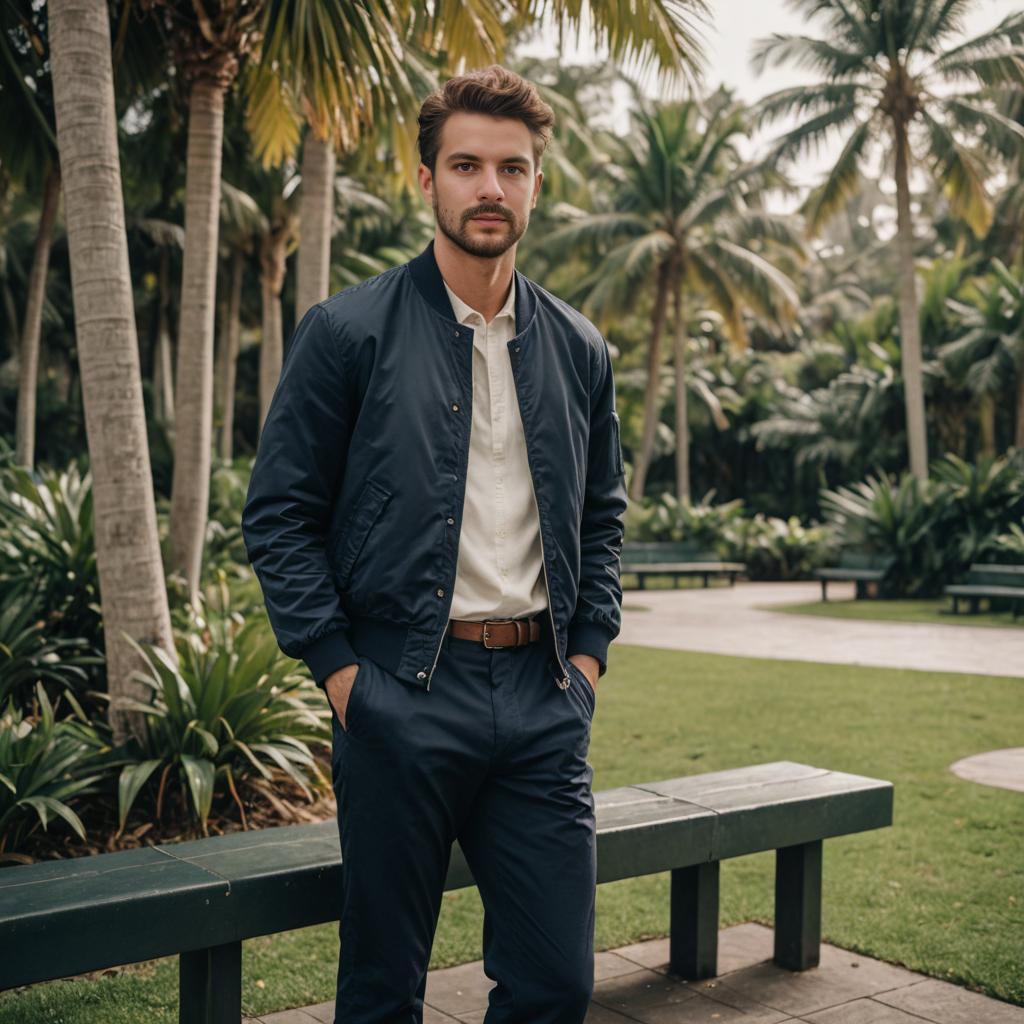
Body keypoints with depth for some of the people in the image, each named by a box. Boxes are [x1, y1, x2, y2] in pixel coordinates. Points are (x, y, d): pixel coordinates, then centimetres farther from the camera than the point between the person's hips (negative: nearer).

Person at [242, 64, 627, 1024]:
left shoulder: (579, 349, 11)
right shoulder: (348, 331, -2)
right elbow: (278, 514, -2)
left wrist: (588, 653, 8)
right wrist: (339, 671, -8)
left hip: (543, 701, 4)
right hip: (401, 698, -3)